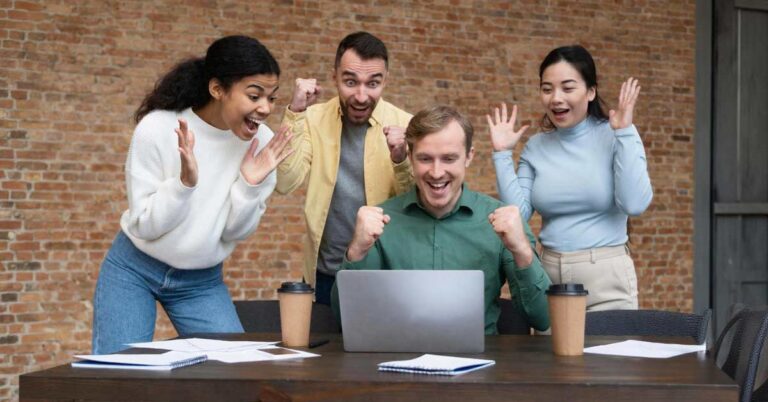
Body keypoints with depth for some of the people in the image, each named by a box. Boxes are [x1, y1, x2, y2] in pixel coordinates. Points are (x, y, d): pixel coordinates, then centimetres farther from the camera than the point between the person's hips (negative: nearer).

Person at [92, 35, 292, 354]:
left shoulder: (261, 141, -12)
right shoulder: (157, 129, -20)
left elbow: (235, 232, -6)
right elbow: (145, 226, -17)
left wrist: (249, 185, -24)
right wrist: (185, 181, -33)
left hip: (202, 281, 3)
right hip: (134, 271, -3)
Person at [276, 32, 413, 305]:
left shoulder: (404, 126, -7)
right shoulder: (314, 119, -4)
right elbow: (285, 184, -14)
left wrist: (401, 159, -26)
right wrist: (295, 113, -20)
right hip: (325, 273, 1)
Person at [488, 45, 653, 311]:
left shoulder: (615, 137, -4)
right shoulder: (536, 147, 7)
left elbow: (634, 204, -17)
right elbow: (517, 214, 0)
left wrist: (624, 132, -16)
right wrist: (502, 154, 0)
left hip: (606, 278, -3)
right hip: (549, 275, 3)